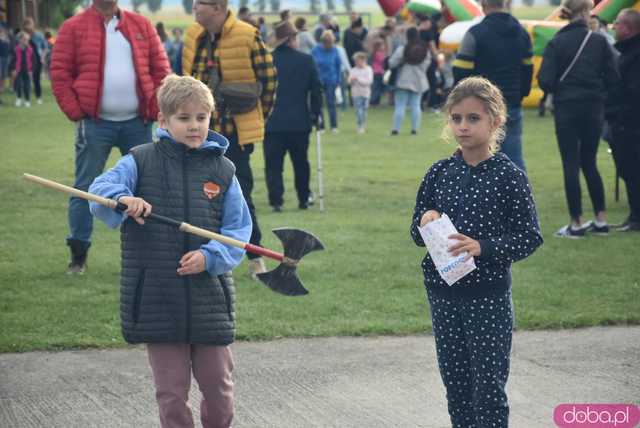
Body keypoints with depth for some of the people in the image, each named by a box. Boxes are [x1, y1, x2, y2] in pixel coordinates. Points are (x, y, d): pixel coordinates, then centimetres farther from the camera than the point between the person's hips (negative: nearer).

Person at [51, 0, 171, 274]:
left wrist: (154, 108, -1)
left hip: (137, 123, 3)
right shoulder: (73, 28, 0)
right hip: (95, 124, -2)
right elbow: (60, 74, -1)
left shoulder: (141, 25, 8)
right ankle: (78, 255, 9)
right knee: (85, 187, 1)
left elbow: (160, 68, 8)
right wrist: (76, 113, -8)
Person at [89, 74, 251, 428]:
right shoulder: (140, 161, 2)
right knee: (171, 392, 5)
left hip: (209, 299, 1)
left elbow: (239, 229, 3)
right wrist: (122, 199, -31)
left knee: (218, 387, 9)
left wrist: (210, 257, -14)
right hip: (157, 299, -1)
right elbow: (99, 191, -9)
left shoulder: (222, 169, 5)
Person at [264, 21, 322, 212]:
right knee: (300, 163, 15)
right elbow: (316, 90, 0)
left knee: (273, 164, 2)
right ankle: (303, 198, 21)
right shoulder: (306, 60, -3)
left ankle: (276, 200, -9)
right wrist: (316, 114, 10)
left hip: (273, 122, -1)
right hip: (300, 122, 1)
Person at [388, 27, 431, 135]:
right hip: (419, 81, 4)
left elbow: (392, 63, -14)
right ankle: (415, 128, 4)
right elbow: (427, 63, 5)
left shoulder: (402, 49, -14)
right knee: (416, 105, 8)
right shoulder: (425, 50, 0)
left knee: (400, 105, -1)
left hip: (404, 81, -4)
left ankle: (396, 128, -5)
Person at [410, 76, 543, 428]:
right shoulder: (439, 173, 3)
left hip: (489, 297, -5)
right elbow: (416, 234, 10)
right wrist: (425, 223, -14)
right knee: (455, 383, 13)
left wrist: (482, 246, -23)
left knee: (489, 388, -1)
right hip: (443, 293, 5)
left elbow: (530, 237, -10)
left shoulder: (509, 177, -10)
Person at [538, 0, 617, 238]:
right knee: (589, 163, 15)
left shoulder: (556, 43, -8)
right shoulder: (599, 41, -3)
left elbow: (545, 80, -13)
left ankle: (576, 223, 3)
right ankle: (601, 220, 15)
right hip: (594, 108, 2)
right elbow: (612, 77, -2)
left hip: (566, 108, -2)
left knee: (571, 165, 2)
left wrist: (557, 91, 8)